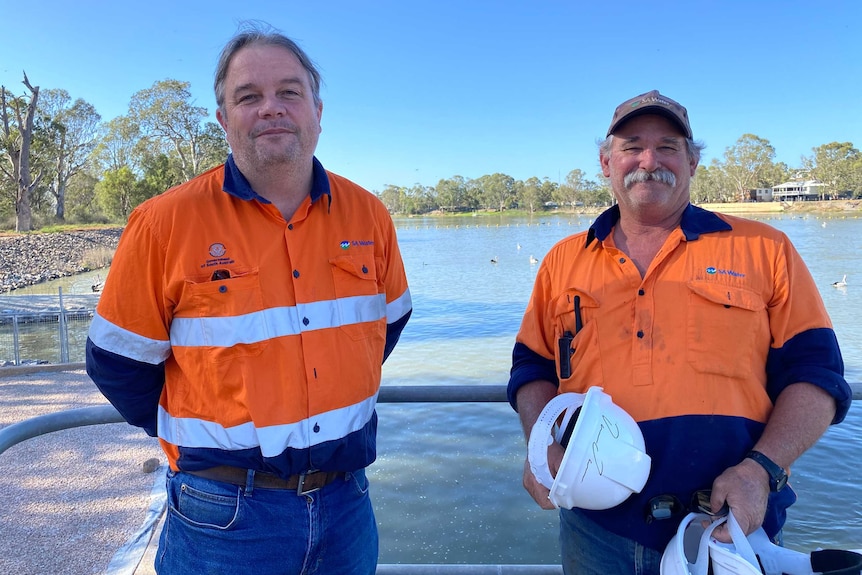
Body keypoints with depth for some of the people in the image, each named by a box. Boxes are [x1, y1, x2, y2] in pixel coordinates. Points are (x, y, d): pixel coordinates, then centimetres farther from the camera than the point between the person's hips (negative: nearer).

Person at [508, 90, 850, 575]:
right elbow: (533, 369, 11)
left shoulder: (764, 249, 1)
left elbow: (813, 371, -1)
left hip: (730, 527, -1)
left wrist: (761, 469, -15)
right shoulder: (563, 261, 7)